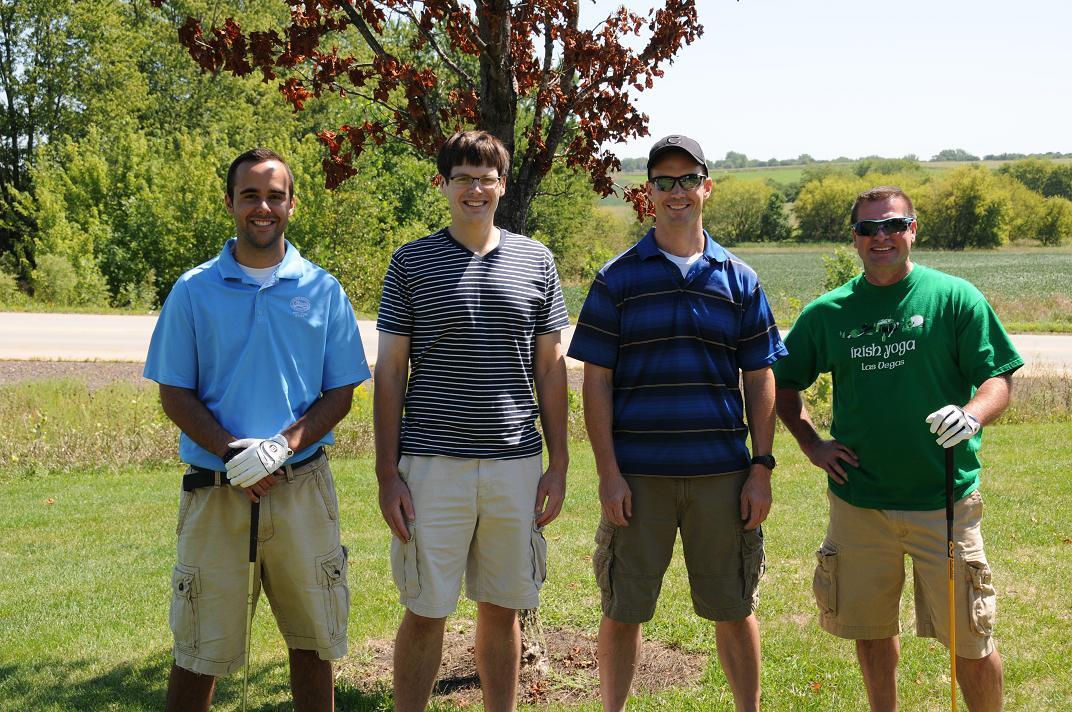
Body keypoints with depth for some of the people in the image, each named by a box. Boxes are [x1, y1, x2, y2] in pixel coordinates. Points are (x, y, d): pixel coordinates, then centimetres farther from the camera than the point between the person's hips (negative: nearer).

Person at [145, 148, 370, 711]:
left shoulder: (323, 290, 5)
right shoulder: (193, 291, 3)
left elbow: (340, 391, 4)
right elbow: (175, 396, 1)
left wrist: (285, 445, -14)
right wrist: (234, 453, -15)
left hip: (302, 486, 1)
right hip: (216, 489, -1)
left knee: (312, 640, 10)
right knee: (199, 650, 4)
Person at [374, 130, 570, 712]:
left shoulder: (535, 261, 8)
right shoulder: (411, 262, 2)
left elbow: (549, 368, 10)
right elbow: (390, 371, 1)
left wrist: (558, 464, 6)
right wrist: (387, 472, -4)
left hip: (516, 463, 2)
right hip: (432, 463, -2)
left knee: (501, 610, 11)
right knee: (425, 613, 3)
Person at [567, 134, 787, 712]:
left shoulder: (739, 280, 9)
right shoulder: (617, 279, 3)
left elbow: (759, 380, 9)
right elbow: (596, 382, 0)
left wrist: (761, 469, 2)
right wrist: (609, 472, -7)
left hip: (722, 474, 1)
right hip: (638, 475, -1)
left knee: (734, 608, 10)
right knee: (623, 610, 6)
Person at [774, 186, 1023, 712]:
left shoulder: (954, 298, -3)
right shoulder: (827, 313, 5)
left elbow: (998, 378, -5)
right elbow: (782, 382, 17)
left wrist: (972, 414, -25)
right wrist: (811, 445, 6)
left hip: (944, 501, -3)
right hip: (857, 501, 3)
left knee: (970, 639, 1)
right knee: (871, 628, 15)